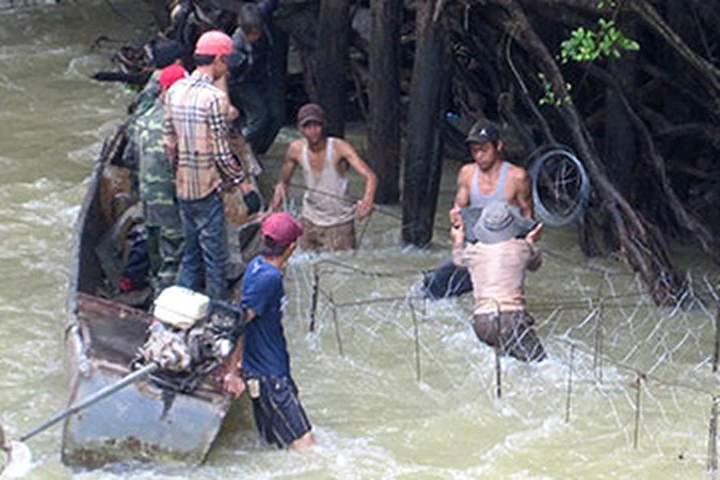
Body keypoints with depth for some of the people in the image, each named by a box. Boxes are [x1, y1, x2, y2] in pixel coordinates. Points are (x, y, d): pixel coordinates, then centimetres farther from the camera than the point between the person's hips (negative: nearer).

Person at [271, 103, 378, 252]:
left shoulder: (339, 148, -20)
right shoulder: (296, 149, -7)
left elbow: (370, 176, -30)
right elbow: (284, 180, 9)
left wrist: (367, 200, -50)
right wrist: (280, 188, -16)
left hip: (339, 224, -4)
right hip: (310, 221, 4)